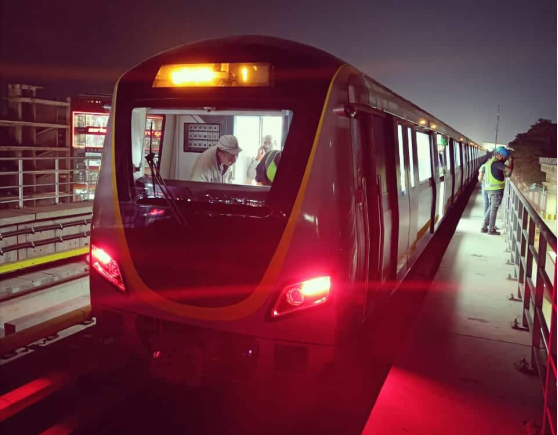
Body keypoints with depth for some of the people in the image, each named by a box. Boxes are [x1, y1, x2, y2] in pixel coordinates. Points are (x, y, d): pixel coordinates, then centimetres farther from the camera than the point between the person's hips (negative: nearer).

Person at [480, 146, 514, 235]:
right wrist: (511, 161, -7)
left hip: (489, 188, 9)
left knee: (491, 208, 16)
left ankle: (484, 227, 16)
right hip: (497, 188, -9)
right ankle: (491, 230, 5)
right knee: (494, 209, -1)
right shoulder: (496, 162, -16)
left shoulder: (489, 162, 14)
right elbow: (509, 170, -24)